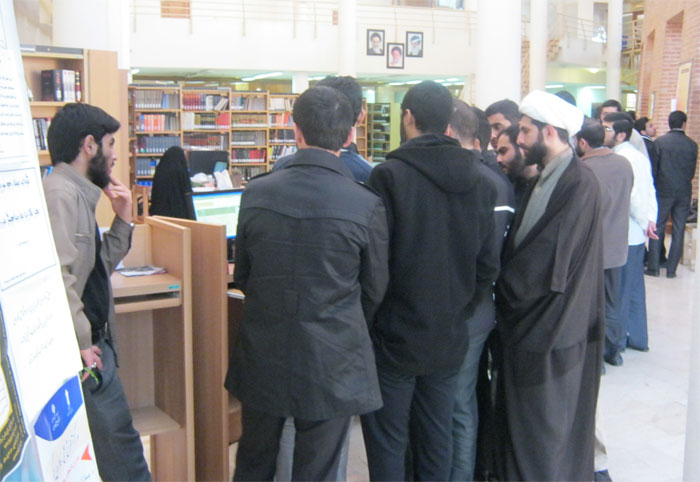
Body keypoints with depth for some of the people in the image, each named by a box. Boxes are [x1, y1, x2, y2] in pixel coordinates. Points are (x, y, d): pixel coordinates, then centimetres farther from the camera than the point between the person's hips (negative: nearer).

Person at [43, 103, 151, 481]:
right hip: (81, 350, -10)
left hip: (92, 341, 10)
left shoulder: (78, 194, 14)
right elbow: (56, 277, -29)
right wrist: (82, 344, -24)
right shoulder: (61, 194, -18)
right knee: (119, 442, -2)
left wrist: (122, 220, 10)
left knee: (116, 439, 18)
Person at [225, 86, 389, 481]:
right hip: (331, 364, -2)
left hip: (263, 358, 3)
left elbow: (242, 276, 6)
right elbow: (374, 291, 0)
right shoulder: (367, 205, -14)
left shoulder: (256, 193, -7)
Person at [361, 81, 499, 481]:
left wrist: (367, 323, -1)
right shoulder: (479, 180, 1)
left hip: (395, 338, -5)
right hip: (451, 339, 5)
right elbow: (488, 265, 4)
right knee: (438, 440, 18)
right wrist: (460, 312, 15)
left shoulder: (389, 175, -15)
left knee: (388, 444, 9)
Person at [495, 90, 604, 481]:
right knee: (521, 424, 20)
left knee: (544, 436, 6)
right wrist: (508, 291, 1)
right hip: (530, 324, 9)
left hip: (552, 332, -9)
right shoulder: (545, 178, 10)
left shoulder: (579, 183, -19)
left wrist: (504, 287, -9)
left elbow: (551, 262, -22)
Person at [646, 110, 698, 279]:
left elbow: (654, 168, -4)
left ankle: (653, 267, 7)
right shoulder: (692, 144, -1)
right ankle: (671, 269, 9)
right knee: (679, 231, 7)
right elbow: (692, 170, 6)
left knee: (657, 228, 6)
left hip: (664, 191, -2)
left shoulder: (660, 141, -7)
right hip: (684, 192, 2)